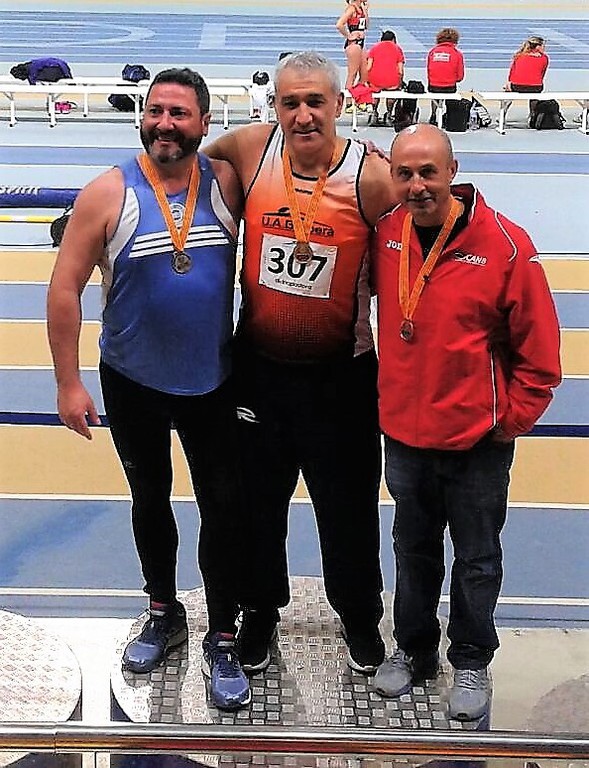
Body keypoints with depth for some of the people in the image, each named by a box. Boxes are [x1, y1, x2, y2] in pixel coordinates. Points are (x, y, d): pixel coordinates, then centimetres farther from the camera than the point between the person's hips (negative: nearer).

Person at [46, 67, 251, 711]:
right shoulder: (109, 194, -13)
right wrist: (68, 383, -11)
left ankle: (222, 639, 23)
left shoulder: (226, 183, -9)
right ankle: (164, 614, 41)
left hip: (213, 380, 1)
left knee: (223, 508, 5)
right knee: (150, 500, 18)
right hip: (132, 383, 0)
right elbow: (65, 289, -10)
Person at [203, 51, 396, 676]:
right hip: (258, 365, 2)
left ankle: (359, 615, 42)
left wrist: (351, 290, -18)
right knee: (257, 498, 19)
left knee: (348, 506, 15)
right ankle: (261, 609, 44)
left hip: (340, 372, -2)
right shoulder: (249, 149, -9)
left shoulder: (371, 176, -17)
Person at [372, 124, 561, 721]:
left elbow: (538, 350, -10)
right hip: (403, 432, 4)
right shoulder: (385, 234, -6)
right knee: (413, 550, 21)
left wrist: (513, 418, -7)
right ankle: (413, 649, 40)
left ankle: (471, 661, 34)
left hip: (477, 440, -4)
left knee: (476, 559, 14)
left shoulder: (504, 246, -17)